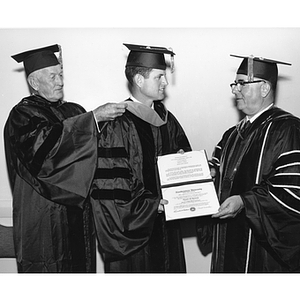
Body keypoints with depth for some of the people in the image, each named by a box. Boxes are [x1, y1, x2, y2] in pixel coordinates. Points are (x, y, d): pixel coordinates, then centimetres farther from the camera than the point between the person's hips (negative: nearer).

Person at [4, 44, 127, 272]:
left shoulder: (74, 112, 11)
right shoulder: (22, 115, -7)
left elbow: (96, 149, 8)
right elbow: (46, 141, -27)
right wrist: (94, 117, -28)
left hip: (78, 211, 6)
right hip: (43, 217, -6)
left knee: (82, 264, 12)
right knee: (51, 268, 1)